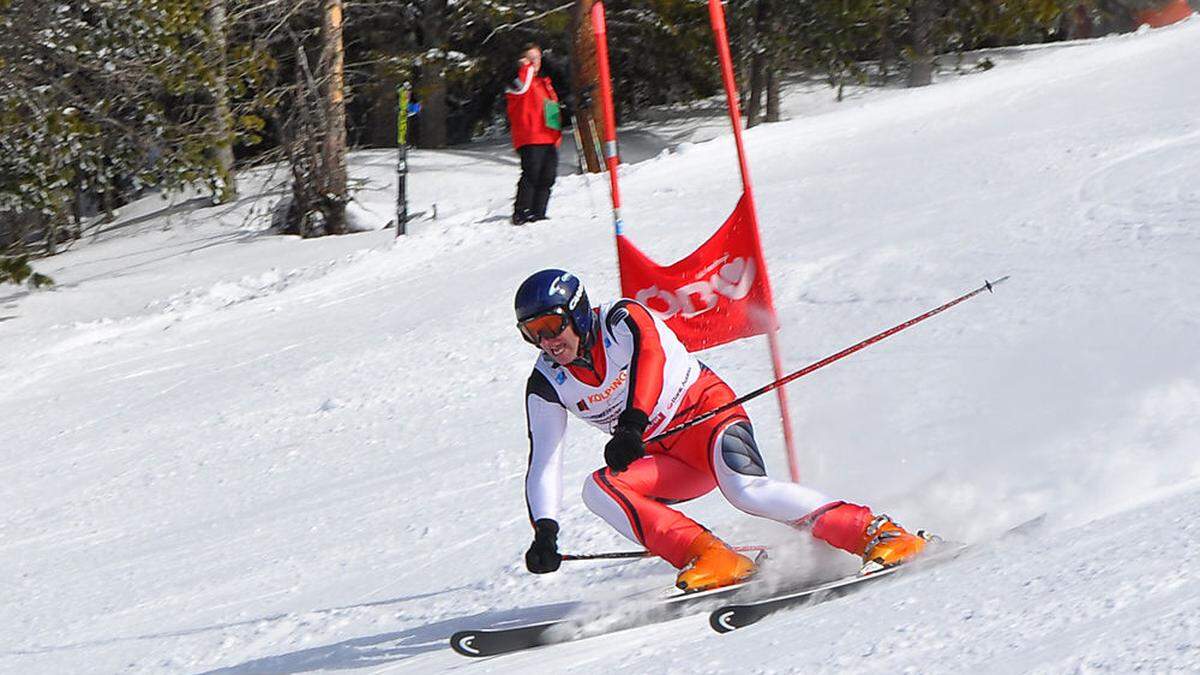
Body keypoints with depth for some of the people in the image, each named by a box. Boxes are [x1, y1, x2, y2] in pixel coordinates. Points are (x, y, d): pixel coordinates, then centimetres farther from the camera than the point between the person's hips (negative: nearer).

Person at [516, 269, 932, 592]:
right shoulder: (547, 386, -2)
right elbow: (544, 463, -3)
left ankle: (878, 533, -28)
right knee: (598, 490, -22)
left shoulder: (621, 321, -17)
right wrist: (545, 530, -20)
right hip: (662, 460, 6)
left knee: (745, 490, -33)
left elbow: (651, 352, -39)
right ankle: (714, 561, -28)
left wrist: (633, 422, -56)